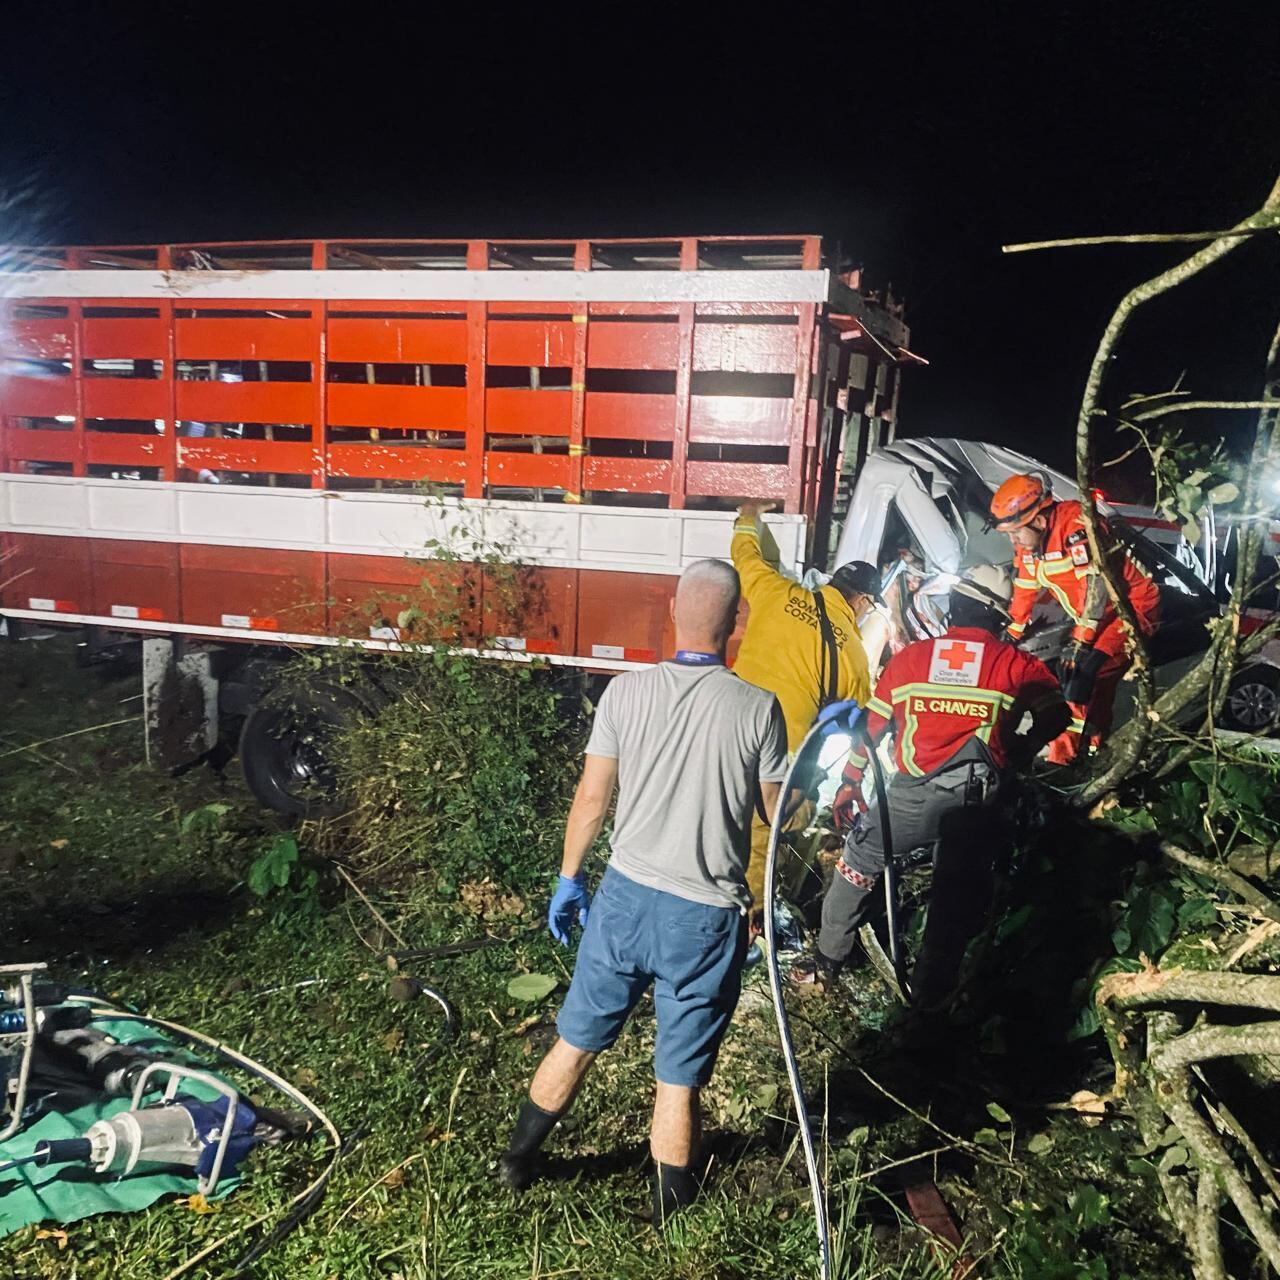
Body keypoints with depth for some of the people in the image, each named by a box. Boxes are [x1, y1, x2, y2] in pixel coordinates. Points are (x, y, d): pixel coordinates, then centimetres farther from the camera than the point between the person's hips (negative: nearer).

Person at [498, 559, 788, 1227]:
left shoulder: (626, 691, -8)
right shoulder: (758, 708, -13)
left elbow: (591, 799, -2)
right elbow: (778, 817, -2)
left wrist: (568, 878, 12)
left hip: (625, 896, 3)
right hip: (705, 917, -2)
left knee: (576, 1040, 22)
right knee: (679, 1077, 14)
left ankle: (518, 1158, 42)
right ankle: (671, 1206, 35)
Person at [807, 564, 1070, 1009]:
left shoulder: (908, 658, 3)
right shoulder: (1018, 665, 2)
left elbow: (870, 729, 6)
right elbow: (1056, 717, -5)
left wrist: (848, 785, 14)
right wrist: (1016, 753, 11)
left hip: (912, 796, 0)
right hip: (979, 805, 0)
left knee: (856, 866, 20)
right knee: (958, 900, 18)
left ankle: (826, 963, 27)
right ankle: (929, 994, 25)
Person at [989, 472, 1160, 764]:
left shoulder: (1076, 526, -25)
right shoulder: (1028, 542, 1)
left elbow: (1096, 585, -29)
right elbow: (1025, 593, 12)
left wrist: (1080, 641, -28)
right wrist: (1010, 637, 16)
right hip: (1095, 616, 9)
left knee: (1089, 671, -21)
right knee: (1066, 670, 6)